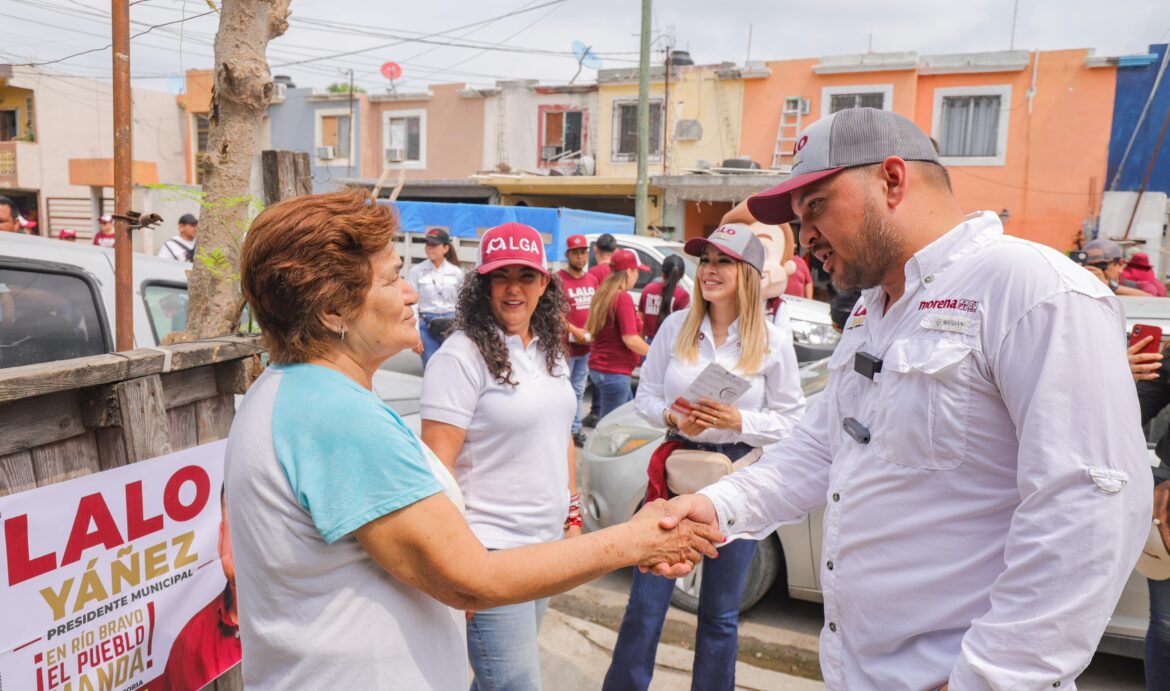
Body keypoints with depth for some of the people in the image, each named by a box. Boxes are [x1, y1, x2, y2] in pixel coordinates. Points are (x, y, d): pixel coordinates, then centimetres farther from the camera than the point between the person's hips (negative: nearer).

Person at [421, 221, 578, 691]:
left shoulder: (550, 351, 8)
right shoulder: (462, 356, -15)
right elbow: (437, 466, -17)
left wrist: (572, 517, 16)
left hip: (547, 542, 7)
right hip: (490, 550, -7)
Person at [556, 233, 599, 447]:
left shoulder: (592, 279, 13)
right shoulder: (559, 279, -8)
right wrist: (574, 331, -19)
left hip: (587, 345, 7)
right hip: (565, 345, -7)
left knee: (578, 391, 15)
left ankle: (575, 430, 25)